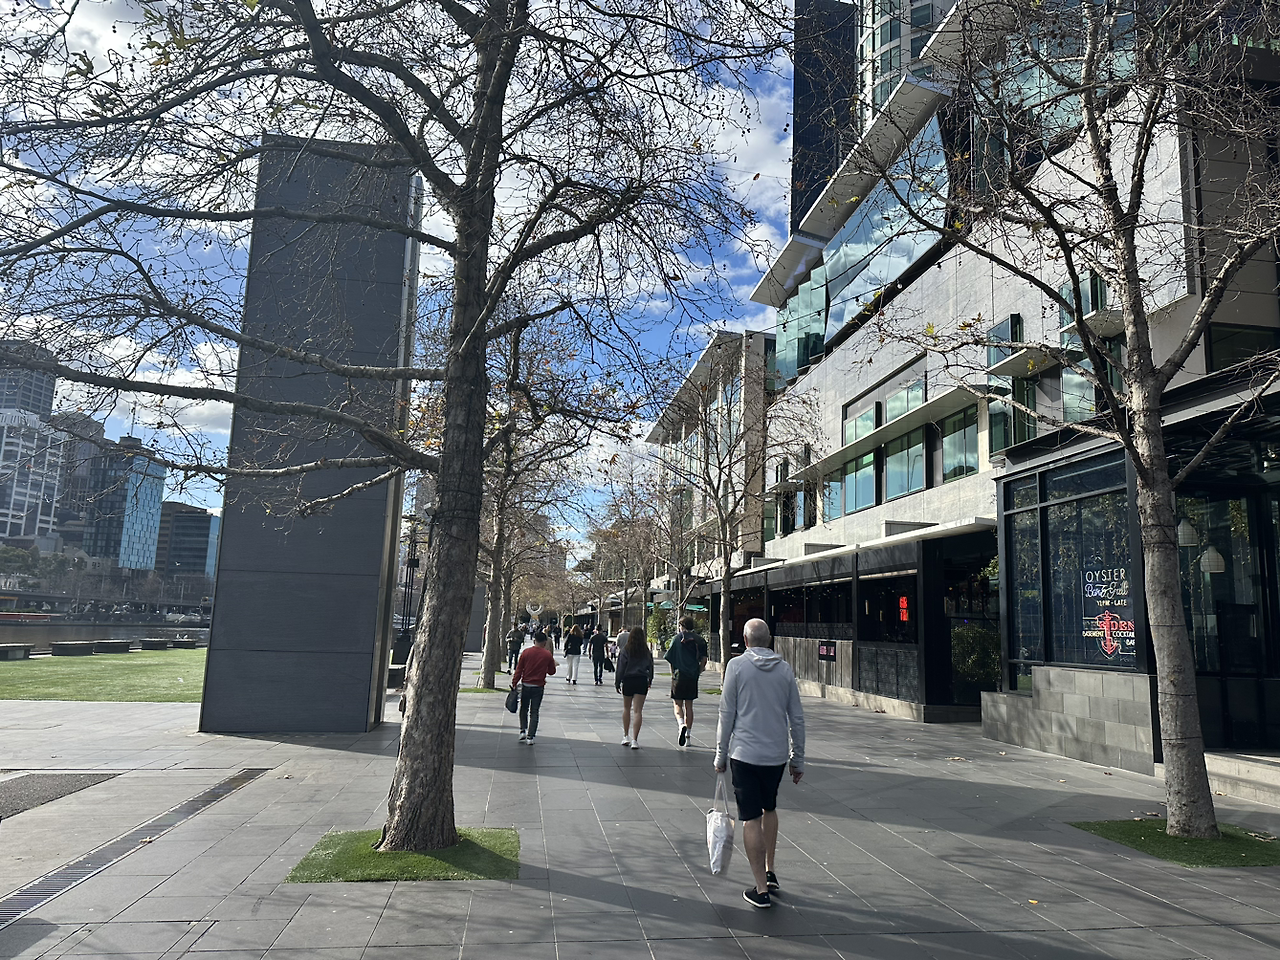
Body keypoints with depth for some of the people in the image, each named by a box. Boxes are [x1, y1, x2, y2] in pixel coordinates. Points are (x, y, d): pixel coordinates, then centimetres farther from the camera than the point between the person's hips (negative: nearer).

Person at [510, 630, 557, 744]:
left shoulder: (526, 652, -6)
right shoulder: (547, 655, -6)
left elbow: (519, 670, -4)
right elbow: (552, 671, 4)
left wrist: (514, 683, 3)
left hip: (526, 685, 0)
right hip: (539, 687, 0)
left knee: (524, 709, 18)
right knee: (534, 712, 7)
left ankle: (523, 731, 7)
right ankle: (530, 737, 3)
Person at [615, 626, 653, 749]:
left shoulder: (625, 650, -5)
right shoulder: (647, 652, 2)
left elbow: (620, 668, -5)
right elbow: (650, 667, 10)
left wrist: (617, 683, 2)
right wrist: (649, 681, 23)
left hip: (628, 680, -1)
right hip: (642, 681, 1)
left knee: (626, 709, 17)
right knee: (638, 711, -2)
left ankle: (626, 736, 20)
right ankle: (635, 740, -8)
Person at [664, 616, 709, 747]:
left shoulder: (678, 638, -3)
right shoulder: (699, 640, 5)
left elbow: (671, 659, -5)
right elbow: (704, 660, 1)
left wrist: (673, 674, 4)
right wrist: (698, 672, 13)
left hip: (679, 675, -3)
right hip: (693, 677, 3)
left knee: (678, 705, 4)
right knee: (689, 705, 13)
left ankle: (681, 725, -24)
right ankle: (688, 736, 15)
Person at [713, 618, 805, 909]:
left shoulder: (736, 665, -7)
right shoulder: (785, 669, 2)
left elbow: (727, 715, -6)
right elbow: (797, 718, 5)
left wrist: (720, 755, 3)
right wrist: (798, 760, 14)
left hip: (745, 753, -4)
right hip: (777, 754, 4)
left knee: (751, 819, 2)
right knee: (770, 809, 24)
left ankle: (761, 888, 5)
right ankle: (769, 872, 28)